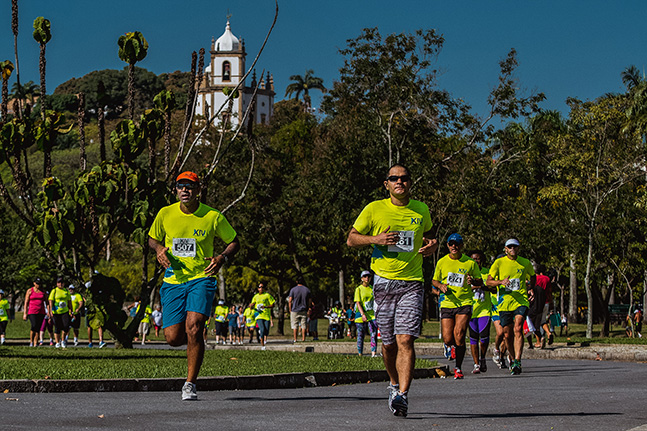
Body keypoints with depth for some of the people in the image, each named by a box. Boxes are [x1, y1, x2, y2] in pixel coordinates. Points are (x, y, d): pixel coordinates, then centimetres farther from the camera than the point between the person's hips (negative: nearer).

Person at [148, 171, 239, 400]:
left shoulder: (213, 217, -4)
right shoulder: (165, 214, 1)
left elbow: (233, 242, 8)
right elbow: (152, 238, 17)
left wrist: (222, 258, -11)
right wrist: (159, 248, -6)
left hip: (201, 279, -2)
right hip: (173, 281, 2)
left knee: (193, 328, -22)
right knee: (173, 338, -5)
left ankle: (190, 384, -9)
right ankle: (194, 342, 33)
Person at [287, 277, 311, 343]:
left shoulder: (293, 290, -3)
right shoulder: (307, 290, 5)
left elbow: (290, 301, -5)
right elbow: (309, 301, 7)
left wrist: (290, 310, 2)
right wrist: (307, 309, 16)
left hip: (295, 310, -2)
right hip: (304, 310, 2)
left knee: (295, 325, 1)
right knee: (303, 325, 6)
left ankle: (295, 339, -2)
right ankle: (303, 338, 3)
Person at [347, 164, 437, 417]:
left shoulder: (421, 210, 8)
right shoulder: (374, 210, 1)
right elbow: (351, 239, 5)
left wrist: (431, 246, 3)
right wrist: (375, 239, -13)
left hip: (412, 283, 0)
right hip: (383, 282, 0)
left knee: (405, 340, -15)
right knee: (389, 343, 8)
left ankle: (402, 396, -19)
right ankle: (394, 384, 34)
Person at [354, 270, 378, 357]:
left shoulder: (372, 288, 11)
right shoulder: (359, 289, 0)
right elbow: (358, 303, -8)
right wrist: (363, 314, -20)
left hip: (372, 314, 3)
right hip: (361, 315, -3)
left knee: (374, 334, -12)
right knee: (361, 335, 3)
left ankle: (373, 353, -19)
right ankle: (360, 354, 10)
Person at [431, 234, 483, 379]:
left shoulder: (470, 263, 2)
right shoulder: (442, 262, 6)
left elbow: (480, 282, 9)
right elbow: (434, 280, 18)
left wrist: (473, 281, -14)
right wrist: (440, 286, -5)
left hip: (465, 303, -2)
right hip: (447, 303, 2)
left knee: (459, 335, -16)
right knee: (448, 339, -5)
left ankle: (458, 368, -4)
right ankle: (456, 346, 33)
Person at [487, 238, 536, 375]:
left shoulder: (525, 263, 6)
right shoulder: (499, 263, 1)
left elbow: (533, 276, 27)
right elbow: (489, 281, -4)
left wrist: (530, 285, 9)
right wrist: (501, 282, -21)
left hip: (521, 301, -1)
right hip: (504, 302, 1)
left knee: (517, 329, -20)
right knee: (507, 335, 7)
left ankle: (517, 362, -24)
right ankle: (512, 359, 31)